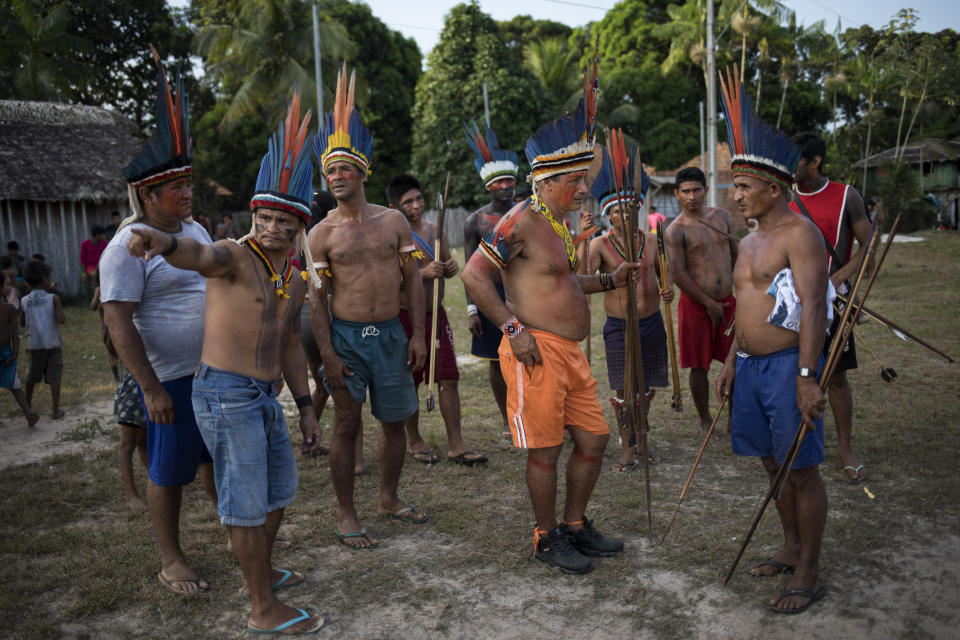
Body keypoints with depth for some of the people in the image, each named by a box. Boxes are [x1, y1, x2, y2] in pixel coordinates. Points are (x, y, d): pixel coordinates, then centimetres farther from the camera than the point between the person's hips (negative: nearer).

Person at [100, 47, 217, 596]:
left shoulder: (196, 230, 10)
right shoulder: (128, 247, -14)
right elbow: (119, 323, -17)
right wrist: (151, 388, -20)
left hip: (218, 369, 7)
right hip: (171, 379, -7)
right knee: (168, 471, 6)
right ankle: (171, 561, 21)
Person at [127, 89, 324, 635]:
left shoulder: (295, 280, 13)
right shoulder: (234, 256, -10)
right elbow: (199, 256, -34)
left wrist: (306, 407, 18)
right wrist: (166, 241, -58)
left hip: (265, 397, 8)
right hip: (226, 393, -8)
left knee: (280, 491, 21)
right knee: (249, 503, 0)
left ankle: (262, 571, 43)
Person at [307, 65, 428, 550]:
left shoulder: (393, 221, 5)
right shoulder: (322, 234, -1)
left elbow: (413, 279, 7)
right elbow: (316, 297, -3)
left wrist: (418, 335, 0)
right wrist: (327, 353, -11)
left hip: (391, 333, 3)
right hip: (346, 334, -3)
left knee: (395, 420, 12)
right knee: (347, 424, 0)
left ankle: (389, 499, 31)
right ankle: (346, 516, 12)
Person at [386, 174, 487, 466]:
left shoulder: (435, 230, 10)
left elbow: (445, 264, 20)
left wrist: (451, 267, -4)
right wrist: (422, 273, -27)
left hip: (436, 313, 5)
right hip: (406, 316, -5)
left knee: (449, 378, 2)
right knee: (409, 383, 6)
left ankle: (456, 445, 9)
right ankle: (414, 441, 24)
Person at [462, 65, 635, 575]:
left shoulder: (559, 224, 17)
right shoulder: (522, 221, -13)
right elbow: (473, 274, -19)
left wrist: (609, 280, 19)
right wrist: (513, 329, -21)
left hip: (570, 352, 10)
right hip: (536, 353, -10)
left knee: (593, 439, 14)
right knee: (545, 450, 2)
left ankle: (575, 525, 30)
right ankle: (548, 537, 21)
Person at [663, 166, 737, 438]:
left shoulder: (722, 216, 8)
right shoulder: (675, 230, -8)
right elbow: (678, 274, -12)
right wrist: (709, 304, -12)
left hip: (728, 300, 5)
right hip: (695, 304, -4)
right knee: (699, 366, 3)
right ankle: (705, 421, 20)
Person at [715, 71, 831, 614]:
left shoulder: (800, 233, -12)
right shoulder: (749, 243, 16)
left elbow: (812, 308, -20)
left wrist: (806, 376, -25)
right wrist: (732, 361, 20)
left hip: (789, 365, -9)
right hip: (751, 365, 9)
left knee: (801, 470, 0)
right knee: (773, 464, 16)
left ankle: (809, 576, 11)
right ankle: (792, 549, 32)